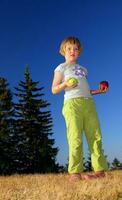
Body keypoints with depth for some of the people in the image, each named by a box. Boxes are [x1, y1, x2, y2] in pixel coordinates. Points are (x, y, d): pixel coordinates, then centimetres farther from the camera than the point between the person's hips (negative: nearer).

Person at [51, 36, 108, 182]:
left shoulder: (83, 69, 29)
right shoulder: (61, 68, 13)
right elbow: (54, 90, 6)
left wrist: (98, 91, 16)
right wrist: (65, 84, -12)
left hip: (89, 103, 5)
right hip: (72, 103, -5)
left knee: (95, 137, -3)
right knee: (76, 138, -13)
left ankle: (100, 169, 1)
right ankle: (75, 172, -9)